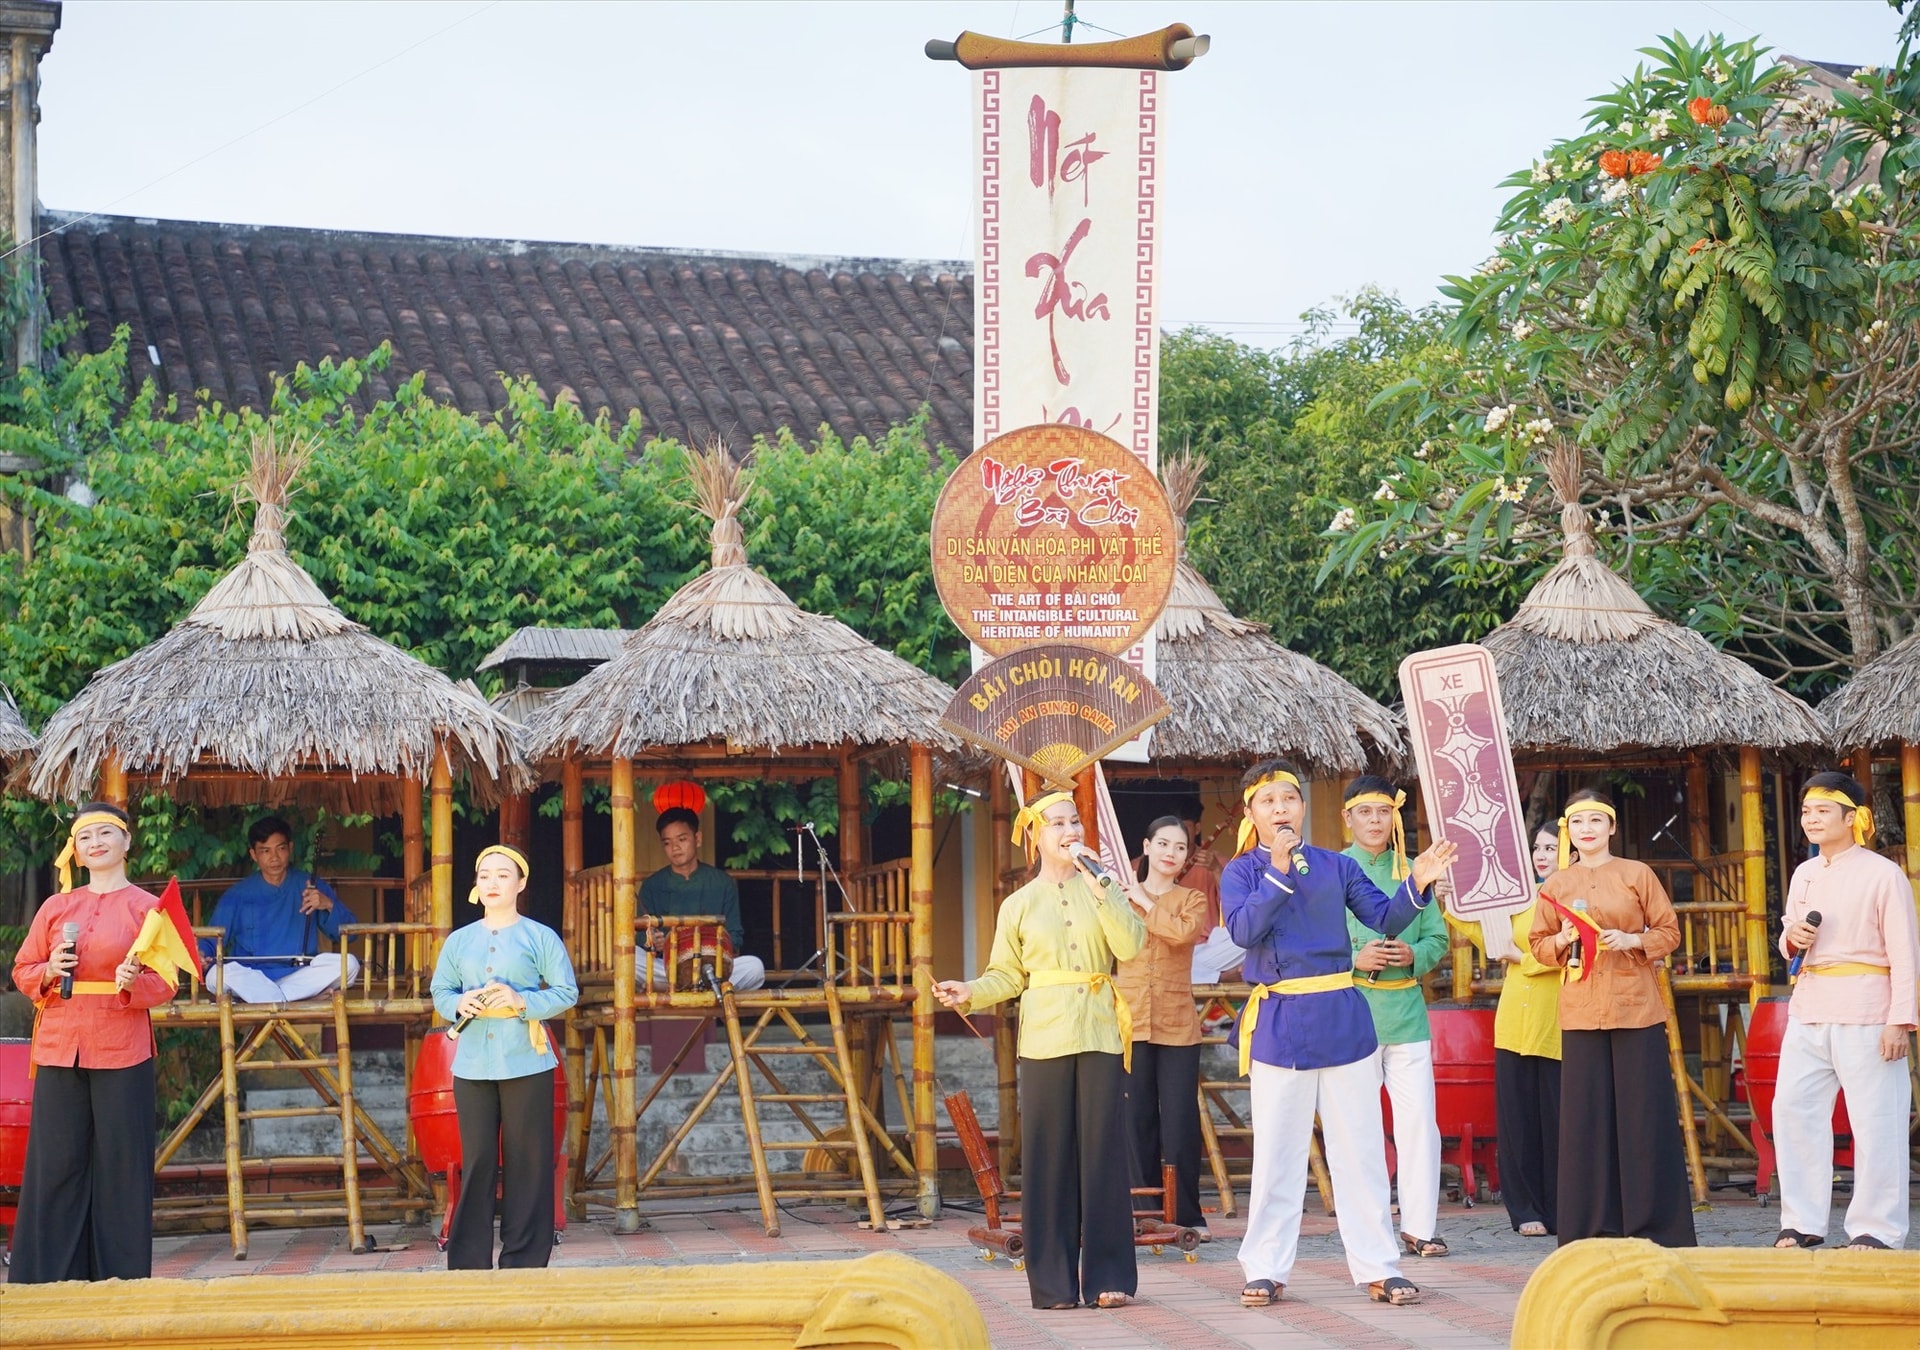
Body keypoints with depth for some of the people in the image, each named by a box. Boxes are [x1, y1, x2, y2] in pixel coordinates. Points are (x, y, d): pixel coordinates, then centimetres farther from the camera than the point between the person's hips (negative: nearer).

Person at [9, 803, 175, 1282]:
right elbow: (22, 973, 13)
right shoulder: (55, 907, 12)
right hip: (59, 1049, 3)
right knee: (56, 1164, 2)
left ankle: (120, 1276, 5)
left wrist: (134, 982, -19)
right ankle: (49, 1276, 8)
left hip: (122, 1052, -3)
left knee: (121, 1165, -2)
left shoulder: (147, 907, 3)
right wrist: (50, 972, -7)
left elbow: (166, 984, 1)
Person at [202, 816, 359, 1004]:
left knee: (349, 964, -27)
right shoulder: (237, 895, 6)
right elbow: (211, 941, 4)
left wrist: (329, 905, -14)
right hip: (251, 980, -1)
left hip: (300, 977, 1)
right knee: (217, 975, -33)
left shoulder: (312, 887, 8)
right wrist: (201, 953, -19)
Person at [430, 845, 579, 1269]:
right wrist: (459, 1004, -10)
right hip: (473, 1068, 3)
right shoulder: (458, 941, 12)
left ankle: (524, 1261, 6)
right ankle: (469, 1263, 7)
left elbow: (566, 993, -1)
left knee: (527, 1163, -1)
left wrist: (523, 1001, -16)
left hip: (526, 1064, -2)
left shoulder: (541, 938, 2)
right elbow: (440, 993, 13)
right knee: (476, 1162, 3)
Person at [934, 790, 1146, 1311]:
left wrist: (1100, 886, -11)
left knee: (1102, 1154, -2)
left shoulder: (1101, 889, 9)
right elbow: (1007, 976, 7)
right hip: (1045, 1038, 0)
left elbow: (1130, 946, -7)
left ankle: (1108, 1277, 4)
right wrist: (969, 993, -11)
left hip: (1100, 1034, 0)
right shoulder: (1019, 905, 9)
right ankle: (1054, 1281, 6)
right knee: (1048, 1158, 0)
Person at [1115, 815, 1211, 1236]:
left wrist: (1146, 903, -5)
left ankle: (1186, 1215, 4)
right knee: (1137, 1120, 1)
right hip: (1130, 1023, 1)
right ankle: (1145, 1214, 7)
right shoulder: (1121, 897, 12)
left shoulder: (1192, 899, 9)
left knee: (1181, 1121, -2)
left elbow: (1184, 932, -14)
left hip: (1178, 1025, -1)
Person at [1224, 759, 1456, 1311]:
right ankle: (1266, 1269, 12)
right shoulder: (1241, 872, 1)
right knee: (1277, 1152, 4)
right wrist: (1279, 872, -23)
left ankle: (1378, 1268, 9)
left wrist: (1416, 884, -15)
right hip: (1280, 1023, -2)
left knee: (1361, 1148, 4)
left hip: (1343, 1018, 2)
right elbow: (1244, 930, -17)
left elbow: (1386, 918, 2)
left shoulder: (1336, 866, 8)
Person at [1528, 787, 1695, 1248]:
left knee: (1645, 1113, -2)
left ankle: (1654, 1224, 6)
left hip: (1636, 1007, -2)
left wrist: (1633, 941, -13)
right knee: (1585, 1115, 1)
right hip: (1580, 1012, 2)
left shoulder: (1638, 874, 4)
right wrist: (1563, 940, -7)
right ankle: (1593, 1226, 7)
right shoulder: (1556, 885, 10)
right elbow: (1538, 945, 13)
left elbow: (1669, 932, 4)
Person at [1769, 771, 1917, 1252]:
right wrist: (1792, 938, 0)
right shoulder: (1803, 875, 15)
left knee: (1875, 1121, -3)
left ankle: (1876, 1230, 4)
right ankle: (1802, 1223, 11)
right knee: (1792, 1109, 3)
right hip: (1809, 1010, 7)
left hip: (1864, 1013, -6)